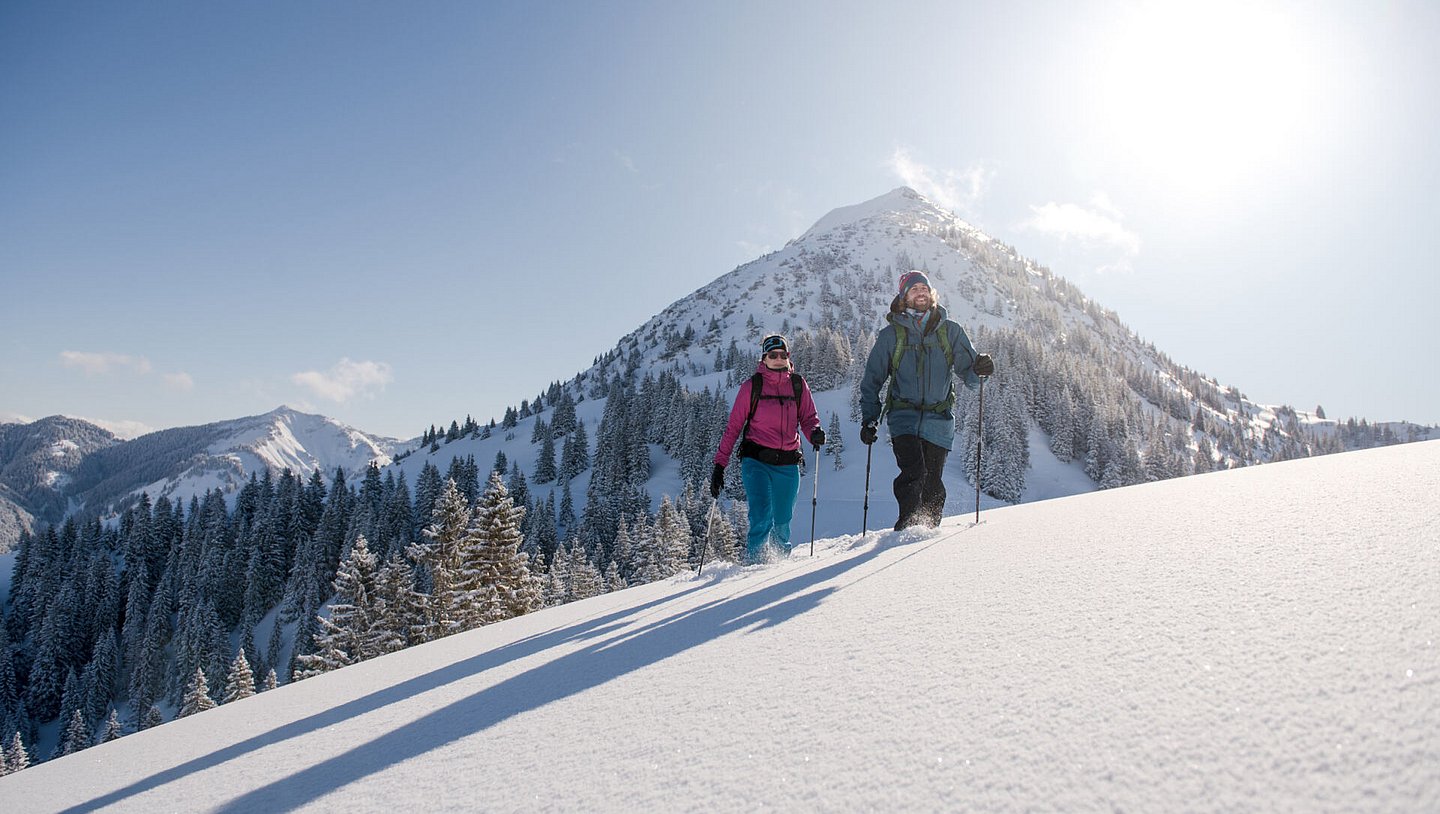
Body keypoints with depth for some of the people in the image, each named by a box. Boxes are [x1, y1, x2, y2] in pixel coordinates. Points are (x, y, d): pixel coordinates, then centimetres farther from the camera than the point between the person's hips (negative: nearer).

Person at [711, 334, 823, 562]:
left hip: (788, 463, 3)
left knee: (782, 522, 10)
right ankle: (753, 562, -3)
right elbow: (733, 426, 1)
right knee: (762, 518, -18)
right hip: (756, 460, -2)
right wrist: (719, 465, -3)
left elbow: (808, 417, 8)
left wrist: (815, 433, -17)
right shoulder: (751, 386, 1)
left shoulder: (798, 385, 8)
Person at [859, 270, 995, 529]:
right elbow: (872, 379, 9)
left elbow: (967, 370, 8)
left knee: (932, 482, 0)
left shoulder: (950, 330, 8)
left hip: (939, 419, 1)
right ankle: (908, 526, -10)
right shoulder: (890, 335, 6)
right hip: (904, 416, -1)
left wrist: (979, 369, -17)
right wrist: (868, 419, 2)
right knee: (913, 471, -20)